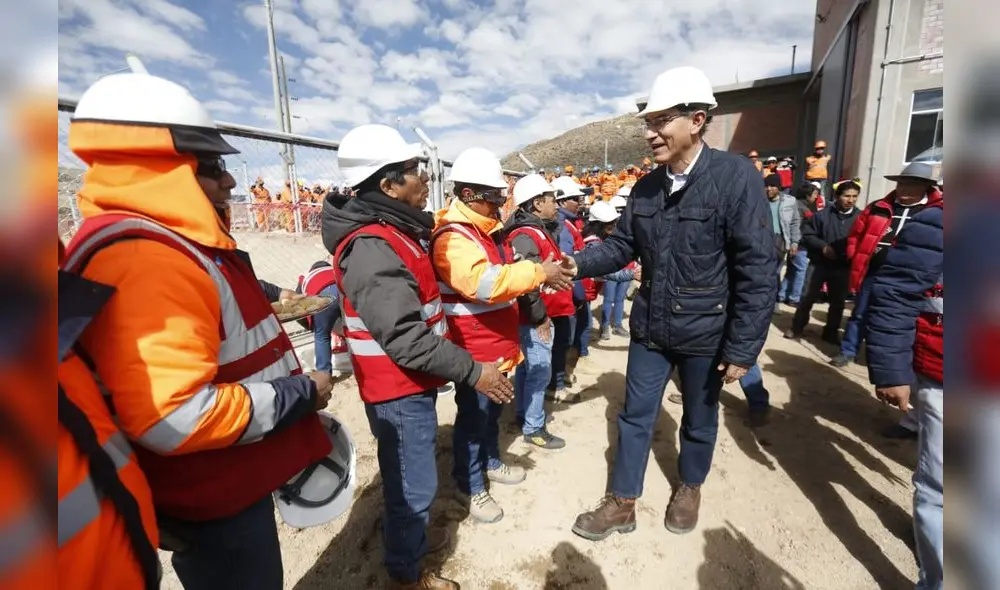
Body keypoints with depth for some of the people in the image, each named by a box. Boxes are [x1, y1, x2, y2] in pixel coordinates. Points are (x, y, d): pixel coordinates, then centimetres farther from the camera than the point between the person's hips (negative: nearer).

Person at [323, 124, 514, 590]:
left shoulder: (396, 231, 7)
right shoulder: (373, 247, -26)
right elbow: (405, 339, -29)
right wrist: (471, 371, -23)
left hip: (412, 384, 9)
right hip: (399, 391, -9)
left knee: (409, 478, 27)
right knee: (413, 484, 9)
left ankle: (410, 533, 49)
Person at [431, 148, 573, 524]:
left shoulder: (484, 229, 13)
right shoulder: (452, 237, -22)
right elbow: (483, 283, -37)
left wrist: (541, 274, 7)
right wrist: (539, 273, -30)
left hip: (498, 344, 10)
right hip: (475, 350, -9)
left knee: (493, 409, 23)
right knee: (473, 416, 6)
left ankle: (490, 462, 44)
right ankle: (469, 485, 26)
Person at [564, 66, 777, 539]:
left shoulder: (736, 176, -16)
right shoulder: (645, 188, 1)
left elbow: (758, 268, -17)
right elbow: (621, 245, 5)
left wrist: (743, 347, -17)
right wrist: (576, 264, -14)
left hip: (706, 331, -4)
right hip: (650, 327, 4)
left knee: (699, 420, 19)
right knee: (635, 415, 13)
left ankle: (690, 488, 46)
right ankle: (622, 504, 30)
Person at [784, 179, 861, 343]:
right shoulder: (823, 214, -6)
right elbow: (807, 234, -2)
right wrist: (823, 246, -14)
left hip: (843, 267, 2)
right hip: (819, 263, -2)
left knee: (838, 301, 12)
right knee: (809, 296, 5)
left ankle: (831, 332, 27)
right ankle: (797, 327, 17)